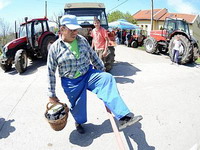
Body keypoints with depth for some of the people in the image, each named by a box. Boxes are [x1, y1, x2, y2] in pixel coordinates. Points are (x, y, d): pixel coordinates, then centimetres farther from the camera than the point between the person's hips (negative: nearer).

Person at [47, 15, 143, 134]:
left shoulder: (82, 40, 1)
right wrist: (52, 94, -1)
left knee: (107, 79, -24)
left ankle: (123, 117, -31)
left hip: (88, 74, 2)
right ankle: (79, 122, 50)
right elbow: (51, 72, -3)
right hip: (71, 82, -1)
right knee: (77, 105, 11)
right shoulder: (55, 48, -8)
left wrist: (103, 71, 14)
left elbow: (93, 56, 12)